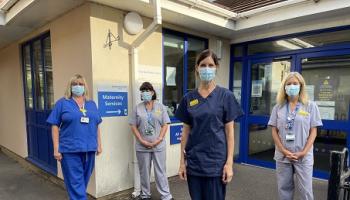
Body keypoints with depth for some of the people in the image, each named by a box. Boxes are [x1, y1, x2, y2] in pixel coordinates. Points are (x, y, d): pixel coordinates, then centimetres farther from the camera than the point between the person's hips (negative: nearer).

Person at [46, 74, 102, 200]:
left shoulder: (91, 104, 12)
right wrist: (56, 149, -8)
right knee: (75, 182, 0)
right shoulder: (62, 103, 0)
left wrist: (99, 145, 11)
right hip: (70, 150, -4)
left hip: (89, 149, 4)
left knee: (83, 181, 16)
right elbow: (55, 126, -3)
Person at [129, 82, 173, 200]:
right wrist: (141, 140, -9)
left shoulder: (160, 107, 2)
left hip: (159, 145, -1)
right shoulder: (137, 108, 3)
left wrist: (159, 140, -10)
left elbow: (165, 125, 0)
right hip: (142, 146, 1)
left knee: (160, 171, 5)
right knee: (144, 171, 11)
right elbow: (133, 126, 1)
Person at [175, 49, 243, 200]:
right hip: (193, 161, 3)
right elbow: (186, 131, 5)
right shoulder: (189, 98, 2)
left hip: (216, 161, -2)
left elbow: (229, 131, -4)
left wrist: (229, 162, -8)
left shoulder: (225, 96, -4)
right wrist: (182, 161, 3)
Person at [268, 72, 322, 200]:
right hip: (282, 155, 2)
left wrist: (303, 152, -11)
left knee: (305, 190, 6)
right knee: (283, 188, 12)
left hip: (304, 156, -1)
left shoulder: (310, 106, 0)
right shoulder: (278, 107, 3)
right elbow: (274, 131, 2)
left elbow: (313, 131, -2)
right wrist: (284, 151, -8)